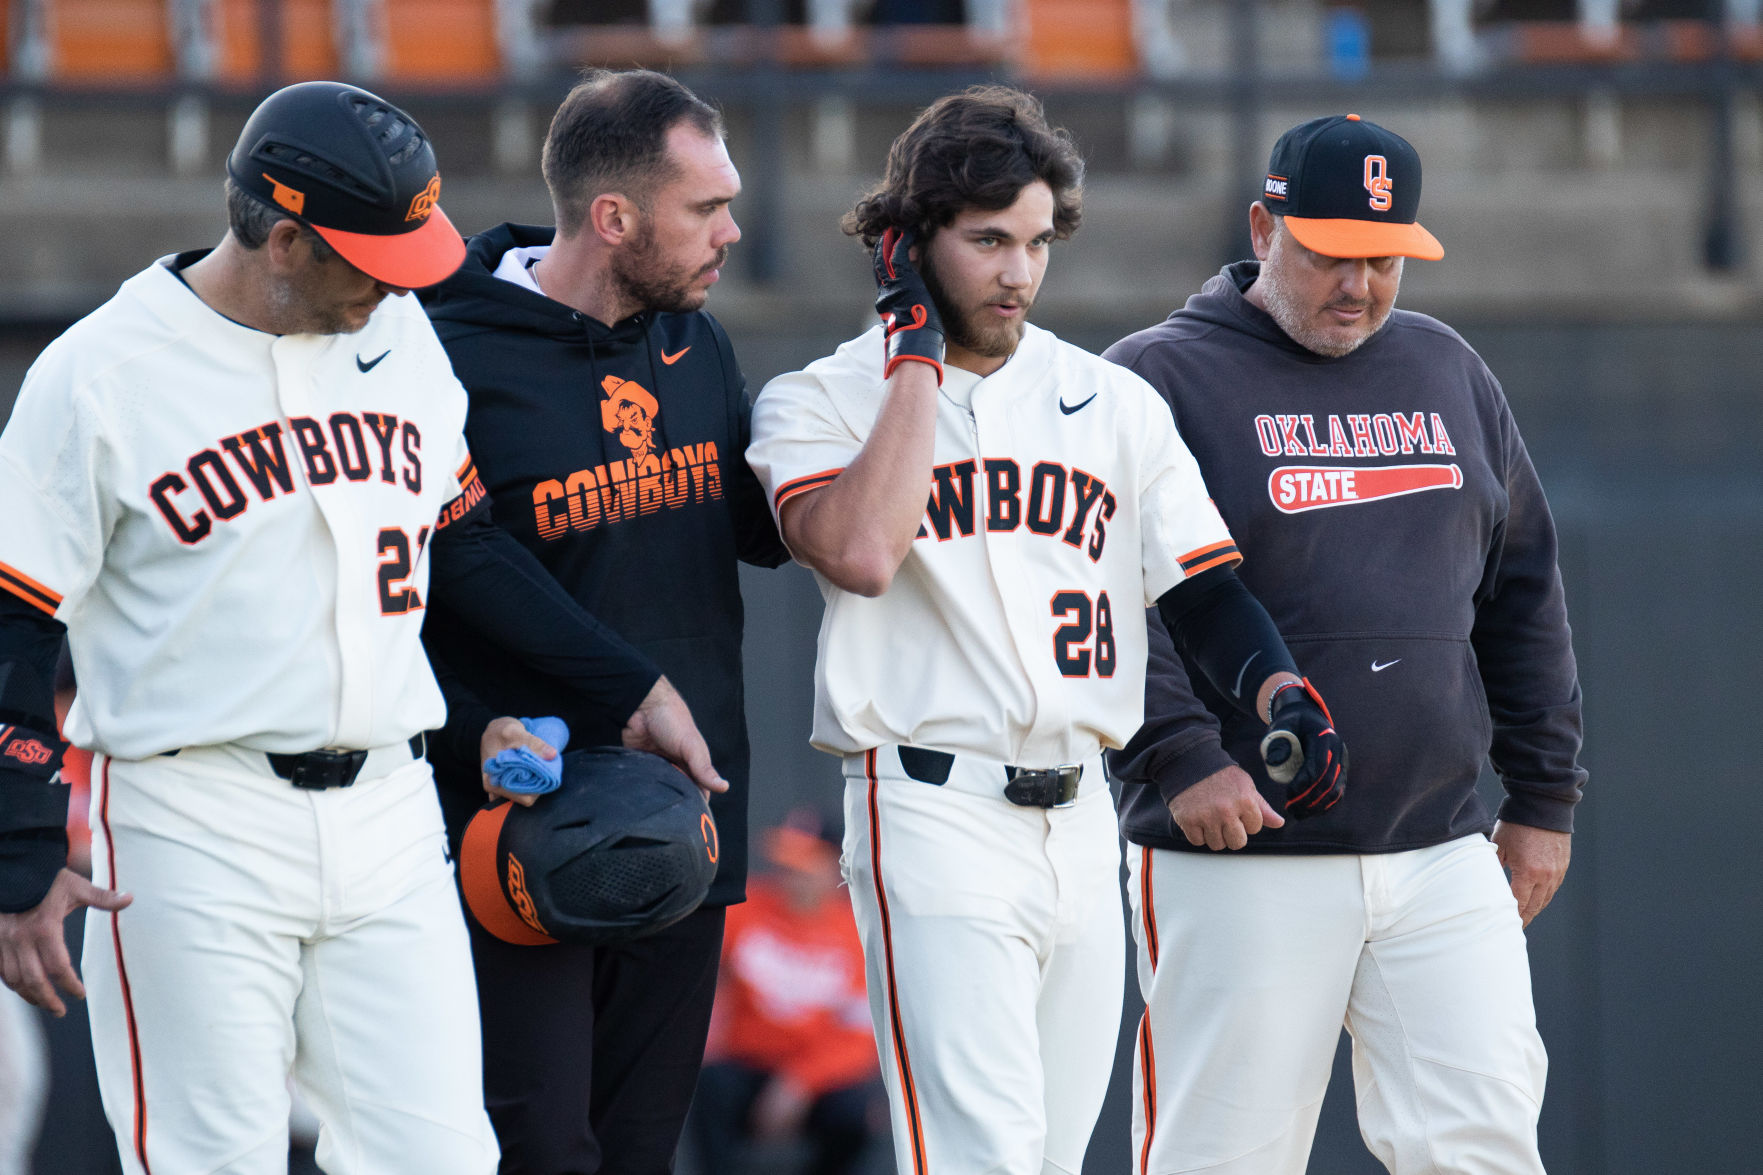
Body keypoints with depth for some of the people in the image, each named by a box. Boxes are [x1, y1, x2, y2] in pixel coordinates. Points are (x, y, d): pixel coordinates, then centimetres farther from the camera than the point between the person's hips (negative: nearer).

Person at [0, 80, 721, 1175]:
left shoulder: (401, 335, 9)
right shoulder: (98, 376, -8)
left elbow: (469, 544, 20)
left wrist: (634, 687, 17)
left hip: (389, 818, 5)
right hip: (194, 828, -5)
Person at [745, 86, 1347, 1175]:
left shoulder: (1116, 403, 13)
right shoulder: (821, 401, 1)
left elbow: (1204, 585, 10)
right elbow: (859, 554, -19)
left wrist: (1285, 699, -10)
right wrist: (917, 351, -11)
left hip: (1082, 826, 5)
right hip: (932, 813, -5)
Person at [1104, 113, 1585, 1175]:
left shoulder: (1447, 372, 16)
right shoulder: (1160, 378, -2)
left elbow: (1524, 596, 21)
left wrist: (1543, 798, 16)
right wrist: (1179, 758, -22)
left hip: (1443, 854, 5)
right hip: (1239, 863, -5)